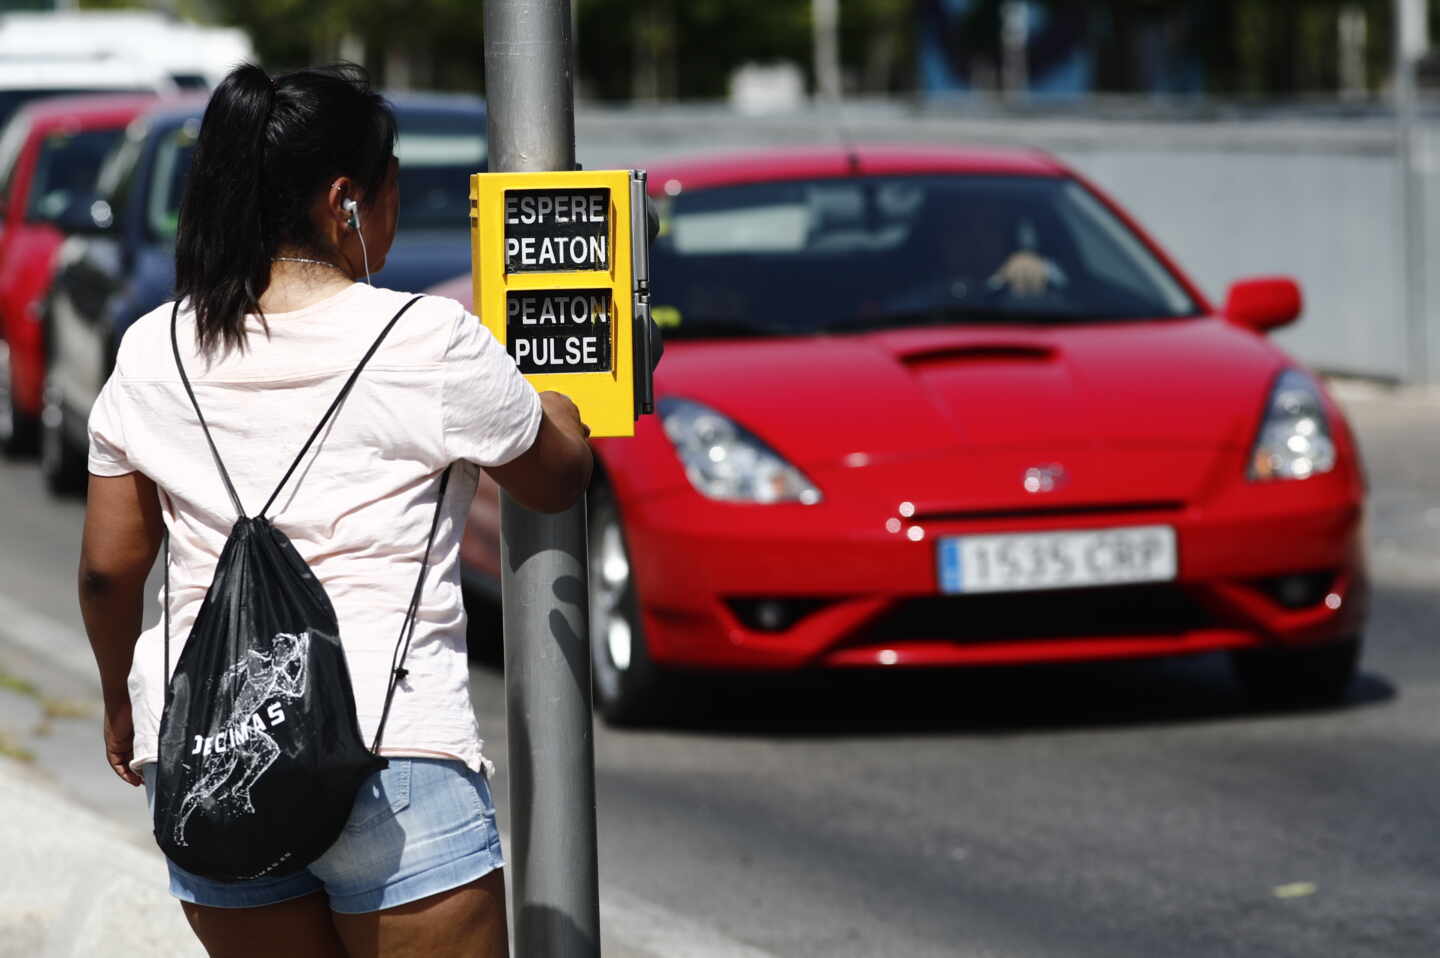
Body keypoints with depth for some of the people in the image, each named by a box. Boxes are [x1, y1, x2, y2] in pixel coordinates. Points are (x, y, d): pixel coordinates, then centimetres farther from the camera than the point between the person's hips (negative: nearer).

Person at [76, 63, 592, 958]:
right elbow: (559, 478, 11)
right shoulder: (429, 342, -6)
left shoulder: (153, 353, 5)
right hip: (388, 751, -5)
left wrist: (123, 701, 27)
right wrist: (559, 407, 34)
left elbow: (109, 568, 10)